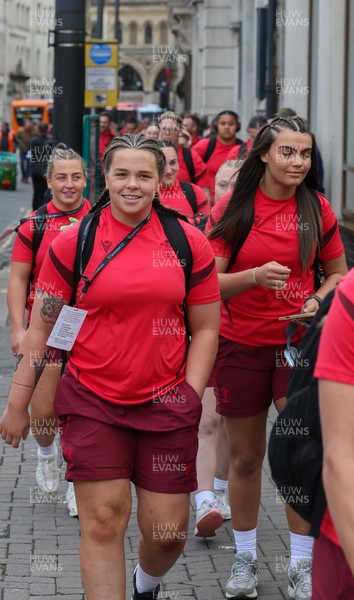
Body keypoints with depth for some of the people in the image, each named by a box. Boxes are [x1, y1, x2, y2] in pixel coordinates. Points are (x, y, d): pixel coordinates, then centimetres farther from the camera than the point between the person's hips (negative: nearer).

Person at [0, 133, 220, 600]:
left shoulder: (189, 242, 2)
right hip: (93, 404, -1)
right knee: (103, 522, -5)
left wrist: (190, 397, -2)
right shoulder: (73, 242, 0)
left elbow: (206, 329, 7)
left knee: (168, 531, 6)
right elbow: (41, 327, 3)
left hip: (165, 405, 1)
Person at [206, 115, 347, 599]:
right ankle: (245, 558, 26)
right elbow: (209, 282, -6)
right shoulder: (231, 210, -3)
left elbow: (339, 273, 10)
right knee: (245, 457, 9)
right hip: (241, 346, 0)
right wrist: (255, 277, -24)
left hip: (298, 343, 0)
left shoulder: (317, 209, 1)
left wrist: (318, 300, -11)